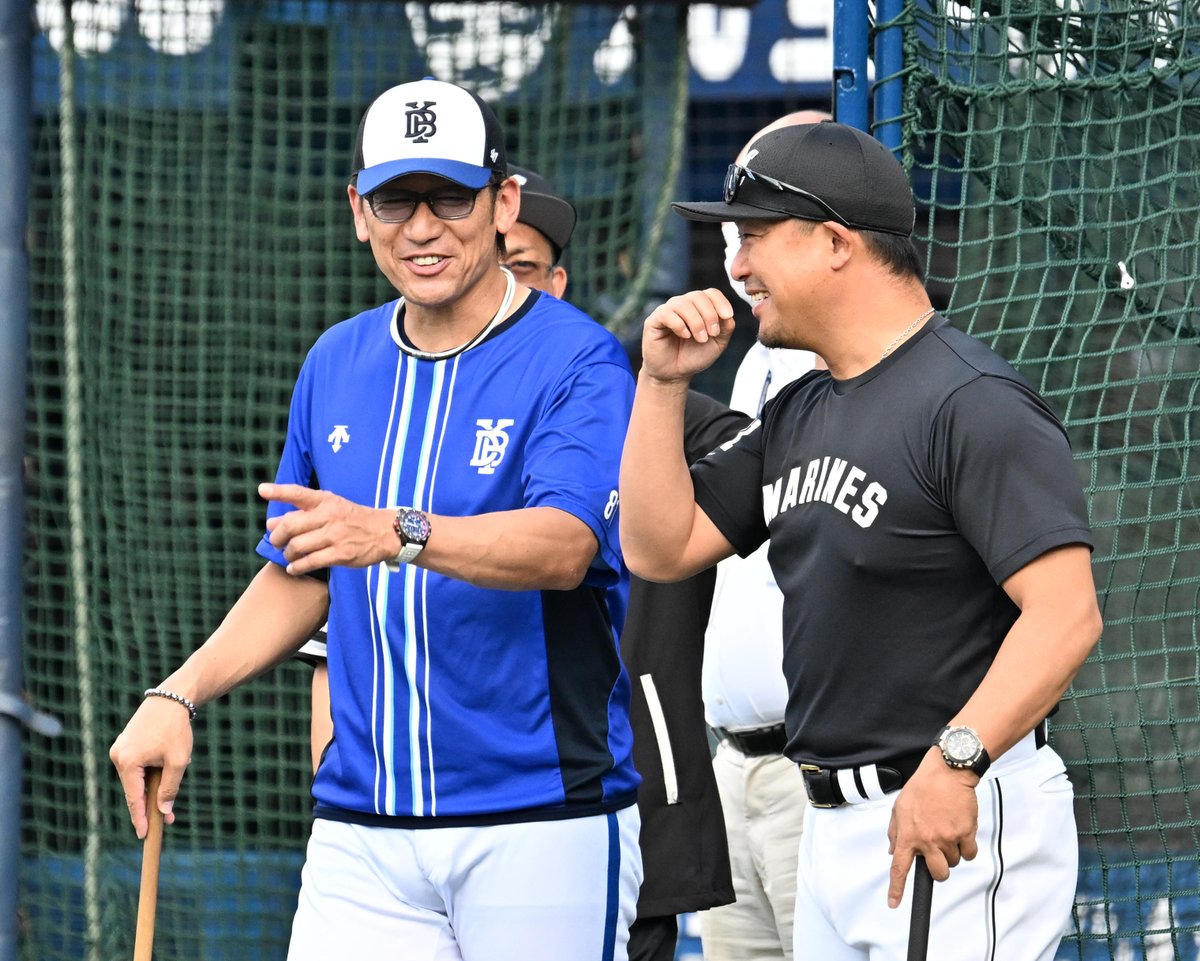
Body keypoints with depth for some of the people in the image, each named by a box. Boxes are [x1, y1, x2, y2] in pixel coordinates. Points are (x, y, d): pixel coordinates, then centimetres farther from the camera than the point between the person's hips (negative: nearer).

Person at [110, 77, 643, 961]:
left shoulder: (575, 361, -7)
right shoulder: (337, 364, 13)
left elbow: (564, 545, -24)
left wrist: (396, 535, -40)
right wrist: (180, 694, 6)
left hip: (542, 823, -5)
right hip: (363, 830, 5)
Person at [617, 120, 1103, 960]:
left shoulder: (973, 404, -14)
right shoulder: (800, 417, 16)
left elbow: (1066, 614, -23)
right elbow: (659, 548, 17)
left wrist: (955, 762, -32)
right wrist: (664, 383, 8)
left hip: (959, 825, -10)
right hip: (834, 824, 10)